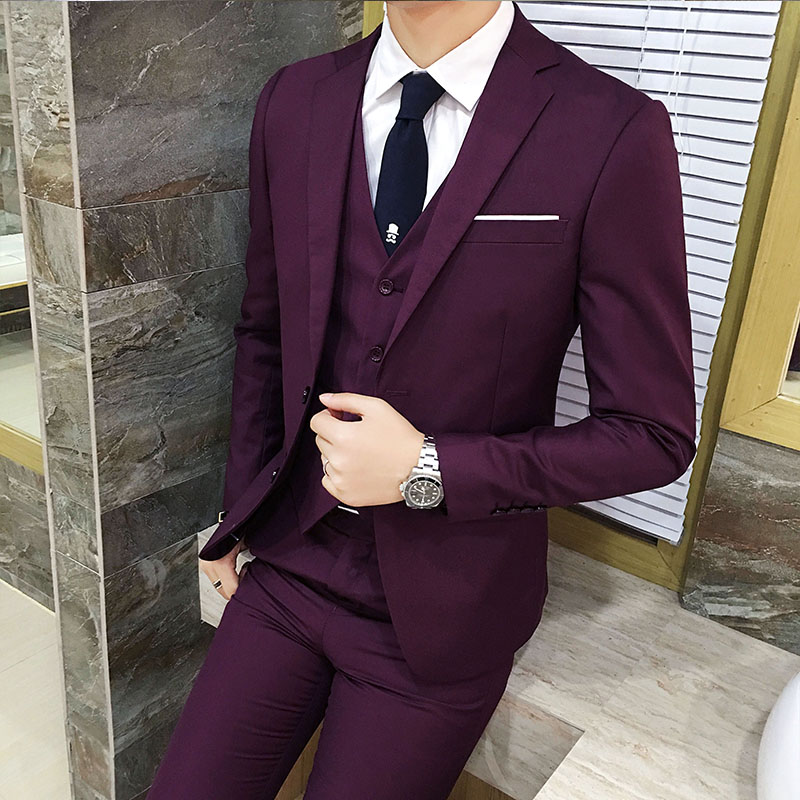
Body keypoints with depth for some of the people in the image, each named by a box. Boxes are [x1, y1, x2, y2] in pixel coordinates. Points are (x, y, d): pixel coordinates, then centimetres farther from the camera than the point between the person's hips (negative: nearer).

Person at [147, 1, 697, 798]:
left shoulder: (614, 133, -17)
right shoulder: (295, 100, -2)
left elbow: (653, 434, -12)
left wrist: (427, 471, -19)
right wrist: (241, 509, 8)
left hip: (443, 606, -3)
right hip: (291, 564, 4)